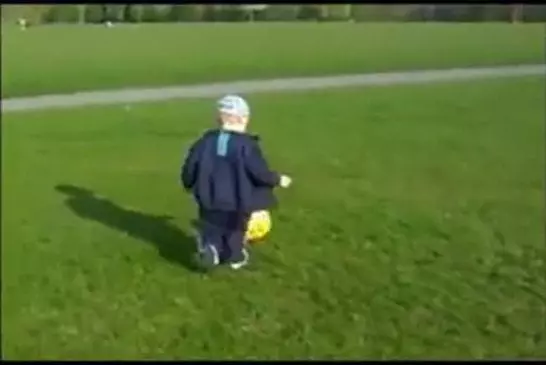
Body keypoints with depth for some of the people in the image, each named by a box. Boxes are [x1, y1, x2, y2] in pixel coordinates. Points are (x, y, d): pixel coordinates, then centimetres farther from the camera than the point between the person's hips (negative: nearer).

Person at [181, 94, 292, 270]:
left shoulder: (206, 140, -3)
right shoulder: (247, 144, -16)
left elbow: (190, 165, 1)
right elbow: (260, 172, -18)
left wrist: (189, 183, 20)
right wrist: (278, 179, 0)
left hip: (210, 200, 2)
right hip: (237, 202, -2)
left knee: (211, 229, 19)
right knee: (235, 230, 22)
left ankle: (210, 246, -8)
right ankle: (236, 256, 35)